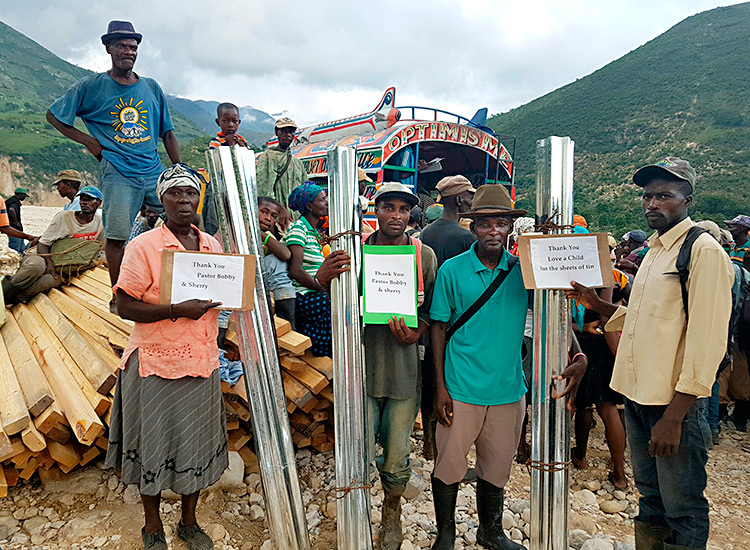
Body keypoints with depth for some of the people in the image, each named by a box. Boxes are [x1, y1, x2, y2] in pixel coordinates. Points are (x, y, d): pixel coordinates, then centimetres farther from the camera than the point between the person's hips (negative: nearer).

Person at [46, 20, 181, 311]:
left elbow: (167, 133, 17)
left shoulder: (152, 88, 14)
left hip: (154, 170, 3)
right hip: (117, 173, -3)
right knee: (117, 235, -7)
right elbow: (53, 115, 14)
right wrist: (89, 141, 3)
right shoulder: (91, 86, 6)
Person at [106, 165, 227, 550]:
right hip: (156, 363, -4)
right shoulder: (143, 246, -9)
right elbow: (125, 306, -12)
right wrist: (177, 310, -23)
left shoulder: (211, 244, 7)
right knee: (154, 445, 9)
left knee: (198, 442, 14)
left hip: (201, 362, 5)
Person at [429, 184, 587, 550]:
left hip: (509, 389, 3)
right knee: (448, 467, 9)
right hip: (461, 389, -2)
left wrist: (578, 356, -18)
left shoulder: (523, 270, -1)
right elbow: (439, 327, -2)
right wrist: (440, 387, -6)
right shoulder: (452, 270, -6)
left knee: (496, 468, 18)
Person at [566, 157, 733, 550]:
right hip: (638, 397, 8)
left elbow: (707, 341, -18)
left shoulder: (704, 250, -13)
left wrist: (673, 417, -20)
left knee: (683, 510, 8)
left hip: (675, 404, -8)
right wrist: (595, 303, 5)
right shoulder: (654, 250, 13)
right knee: (650, 498, 21)